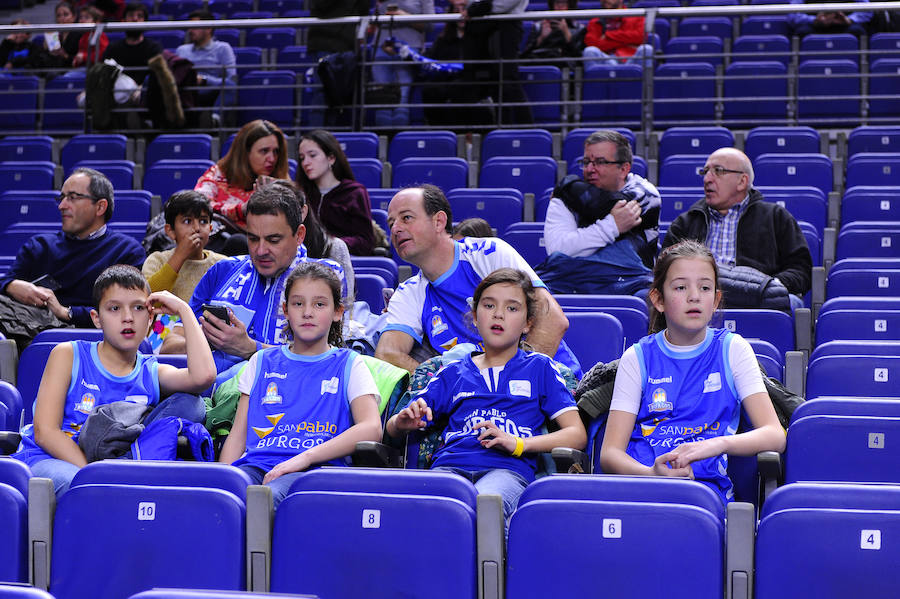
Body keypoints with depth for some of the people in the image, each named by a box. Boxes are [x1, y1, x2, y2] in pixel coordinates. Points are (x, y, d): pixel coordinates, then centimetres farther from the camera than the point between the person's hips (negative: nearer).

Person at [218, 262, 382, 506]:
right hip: (256, 465, 3)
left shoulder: (348, 365, 17)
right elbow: (238, 435, 20)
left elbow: (371, 429, 0)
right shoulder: (262, 362, 26)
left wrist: (305, 457, -13)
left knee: (272, 495, -41)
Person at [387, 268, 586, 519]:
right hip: (450, 464, 2)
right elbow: (392, 428, 26)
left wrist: (518, 444, -4)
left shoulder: (539, 368, 21)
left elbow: (577, 435, 11)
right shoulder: (453, 373, 27)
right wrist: (404, 422, -1)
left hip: (508, 468, -2)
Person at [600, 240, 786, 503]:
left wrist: (718, 444, -18)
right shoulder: (637, 358, 12)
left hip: (706, 482, 0)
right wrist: (652, 473, -21)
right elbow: (610, 452, 3)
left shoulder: (731, 349, 12)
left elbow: (775, 435, 3)